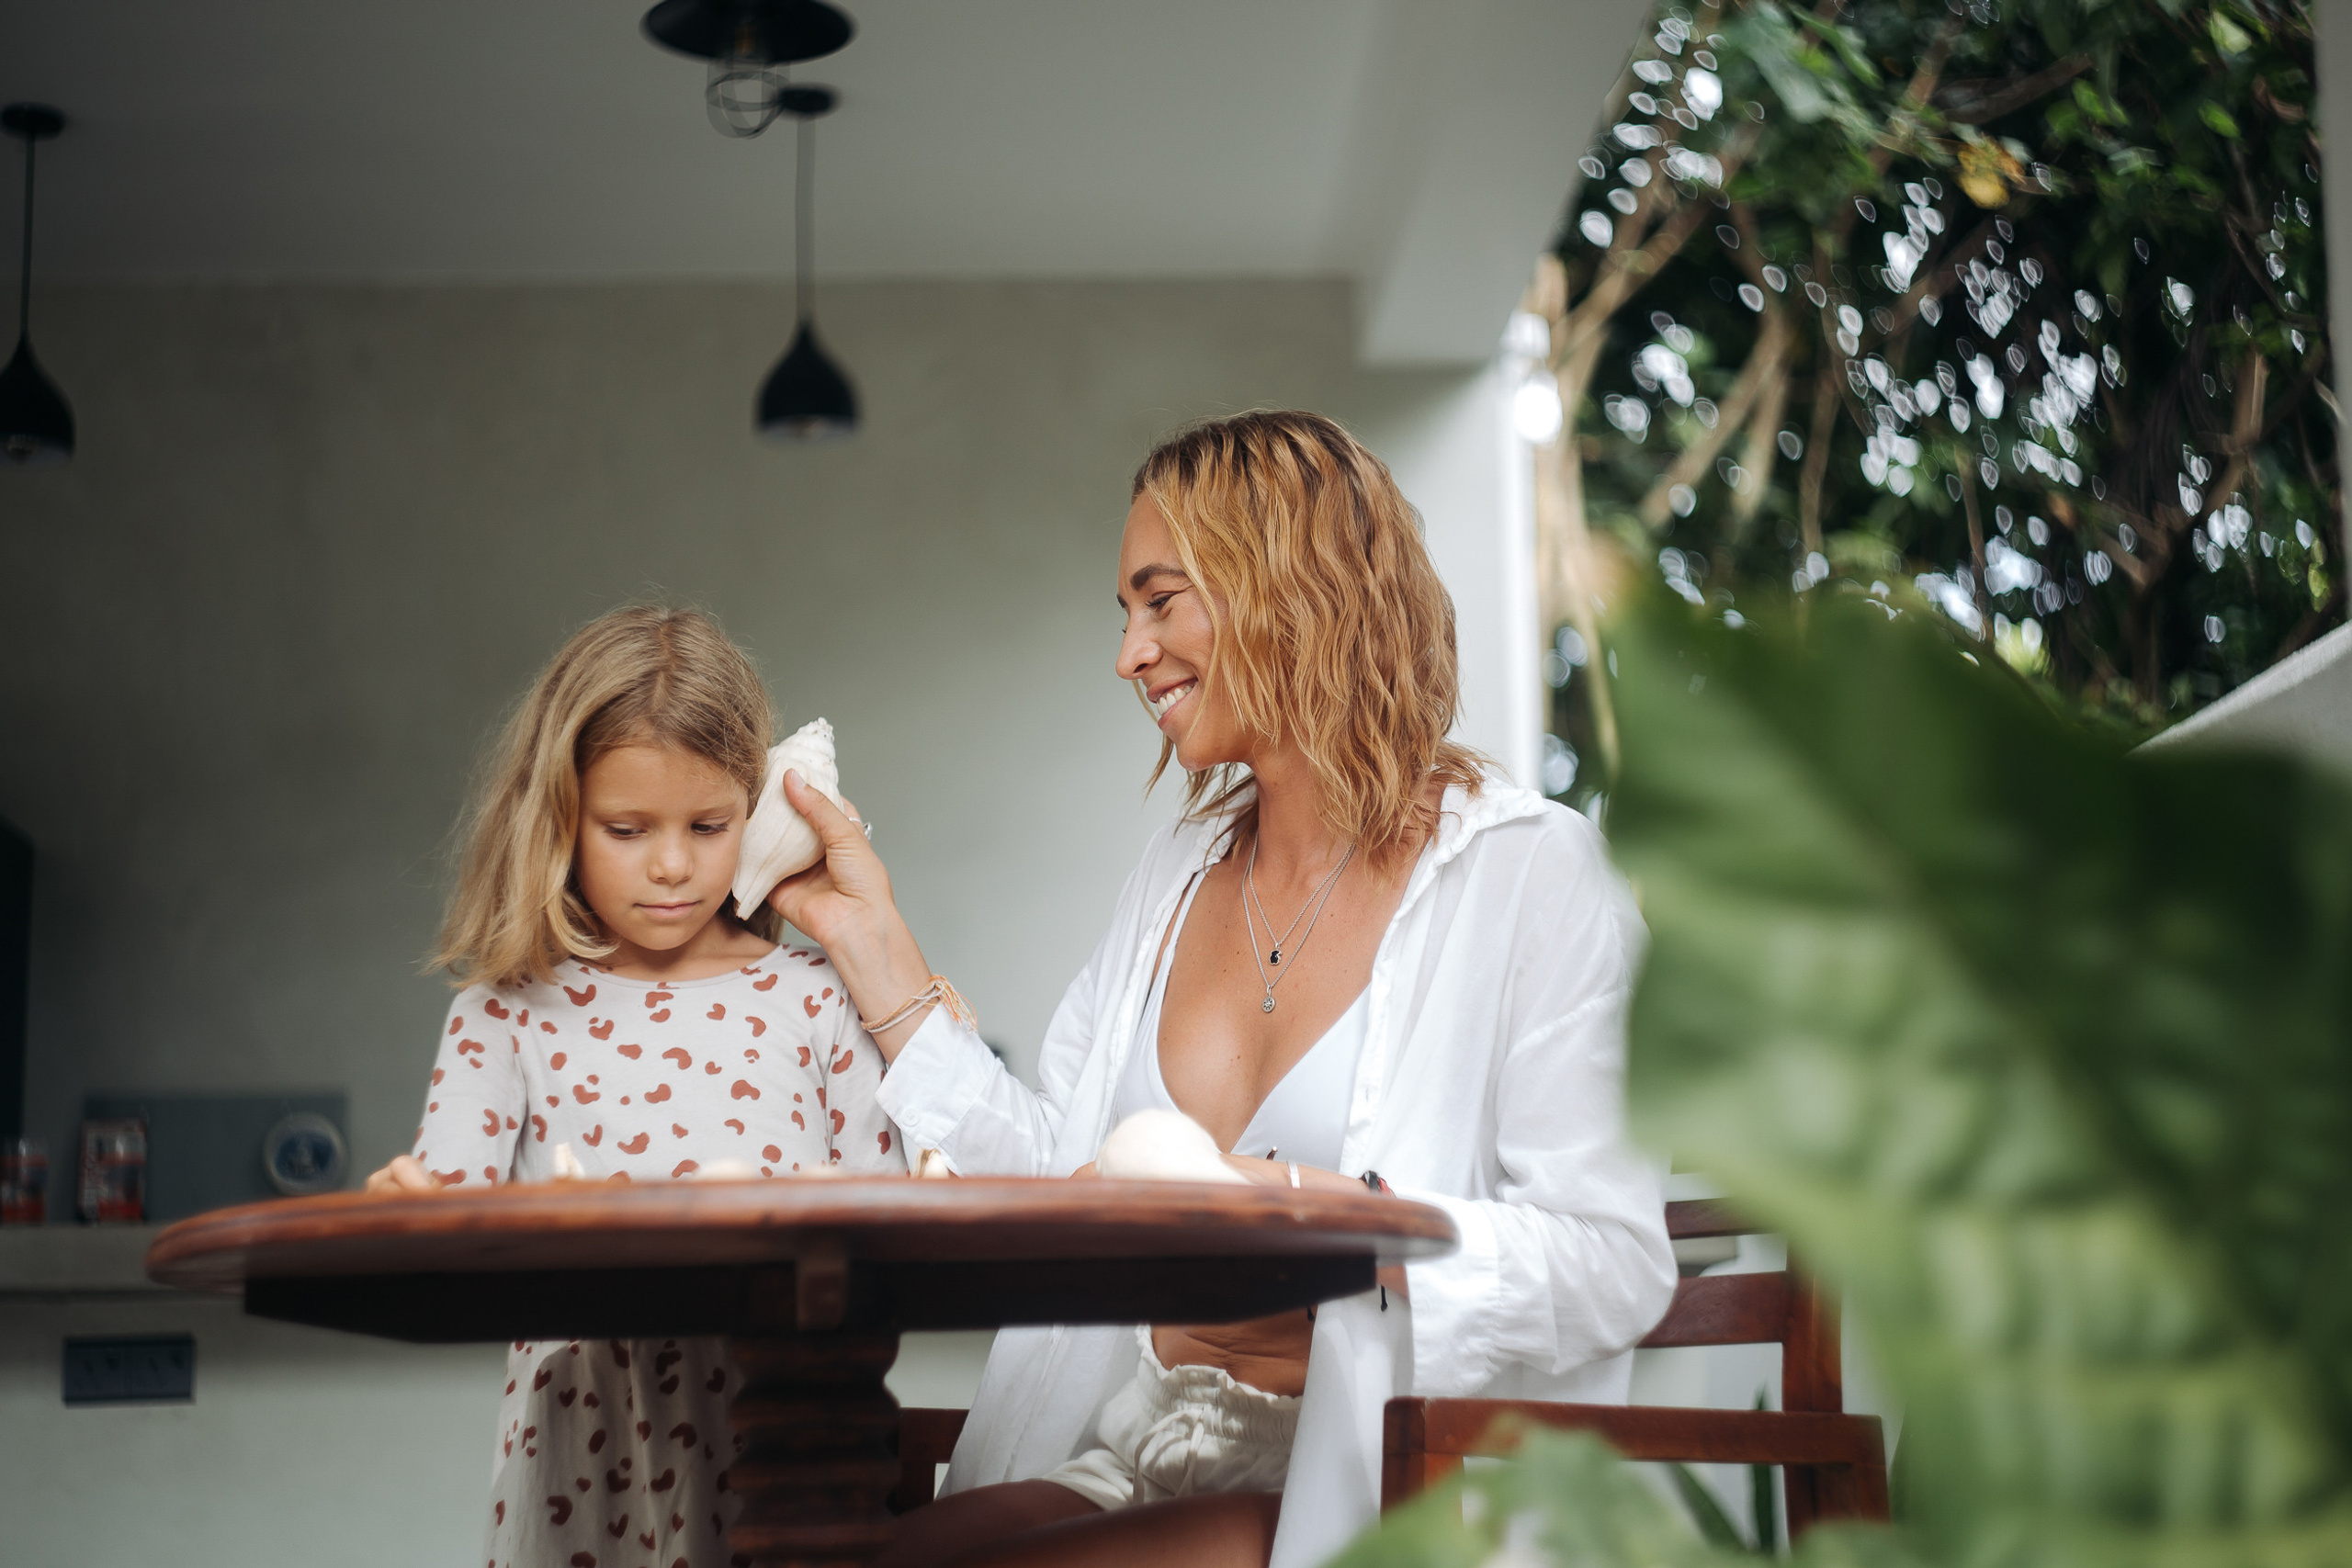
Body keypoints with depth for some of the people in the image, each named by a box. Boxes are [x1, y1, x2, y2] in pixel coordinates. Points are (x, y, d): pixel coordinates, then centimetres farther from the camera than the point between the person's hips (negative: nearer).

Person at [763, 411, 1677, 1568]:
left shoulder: (1526, 872, -5)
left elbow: (1615, 1266, -12)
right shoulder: (1178, 875, 17)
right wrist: (873, 936, 13)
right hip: (1138, 1458, 6)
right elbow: (1048, 1177, 12)